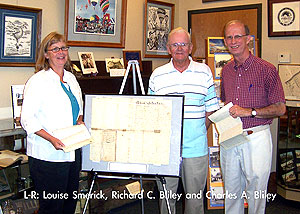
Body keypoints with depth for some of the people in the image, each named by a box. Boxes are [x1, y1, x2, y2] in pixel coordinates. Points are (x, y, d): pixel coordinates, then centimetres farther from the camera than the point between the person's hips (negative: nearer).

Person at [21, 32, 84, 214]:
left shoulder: (71, 78, 12)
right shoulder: (38, 81, -10)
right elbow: (27, 119, -14)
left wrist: (80, 122, 5)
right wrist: (51, 139, -25)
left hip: (72, 151, 7)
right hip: (48, 155, -7)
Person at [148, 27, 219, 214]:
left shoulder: (204, 72, 4)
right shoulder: (157, 75, 5)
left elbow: (211, 108, 7)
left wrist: (200, 131, -1)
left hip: (196, 147, 0)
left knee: (195, 196, 10)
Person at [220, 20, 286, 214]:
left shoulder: (267, 70, -8)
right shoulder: (226, 70, 10)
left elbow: (280, 108, -8)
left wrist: (249, 112, -17)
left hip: (256, 137, -5)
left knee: (256, 193, 5)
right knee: (231, 191, 16)